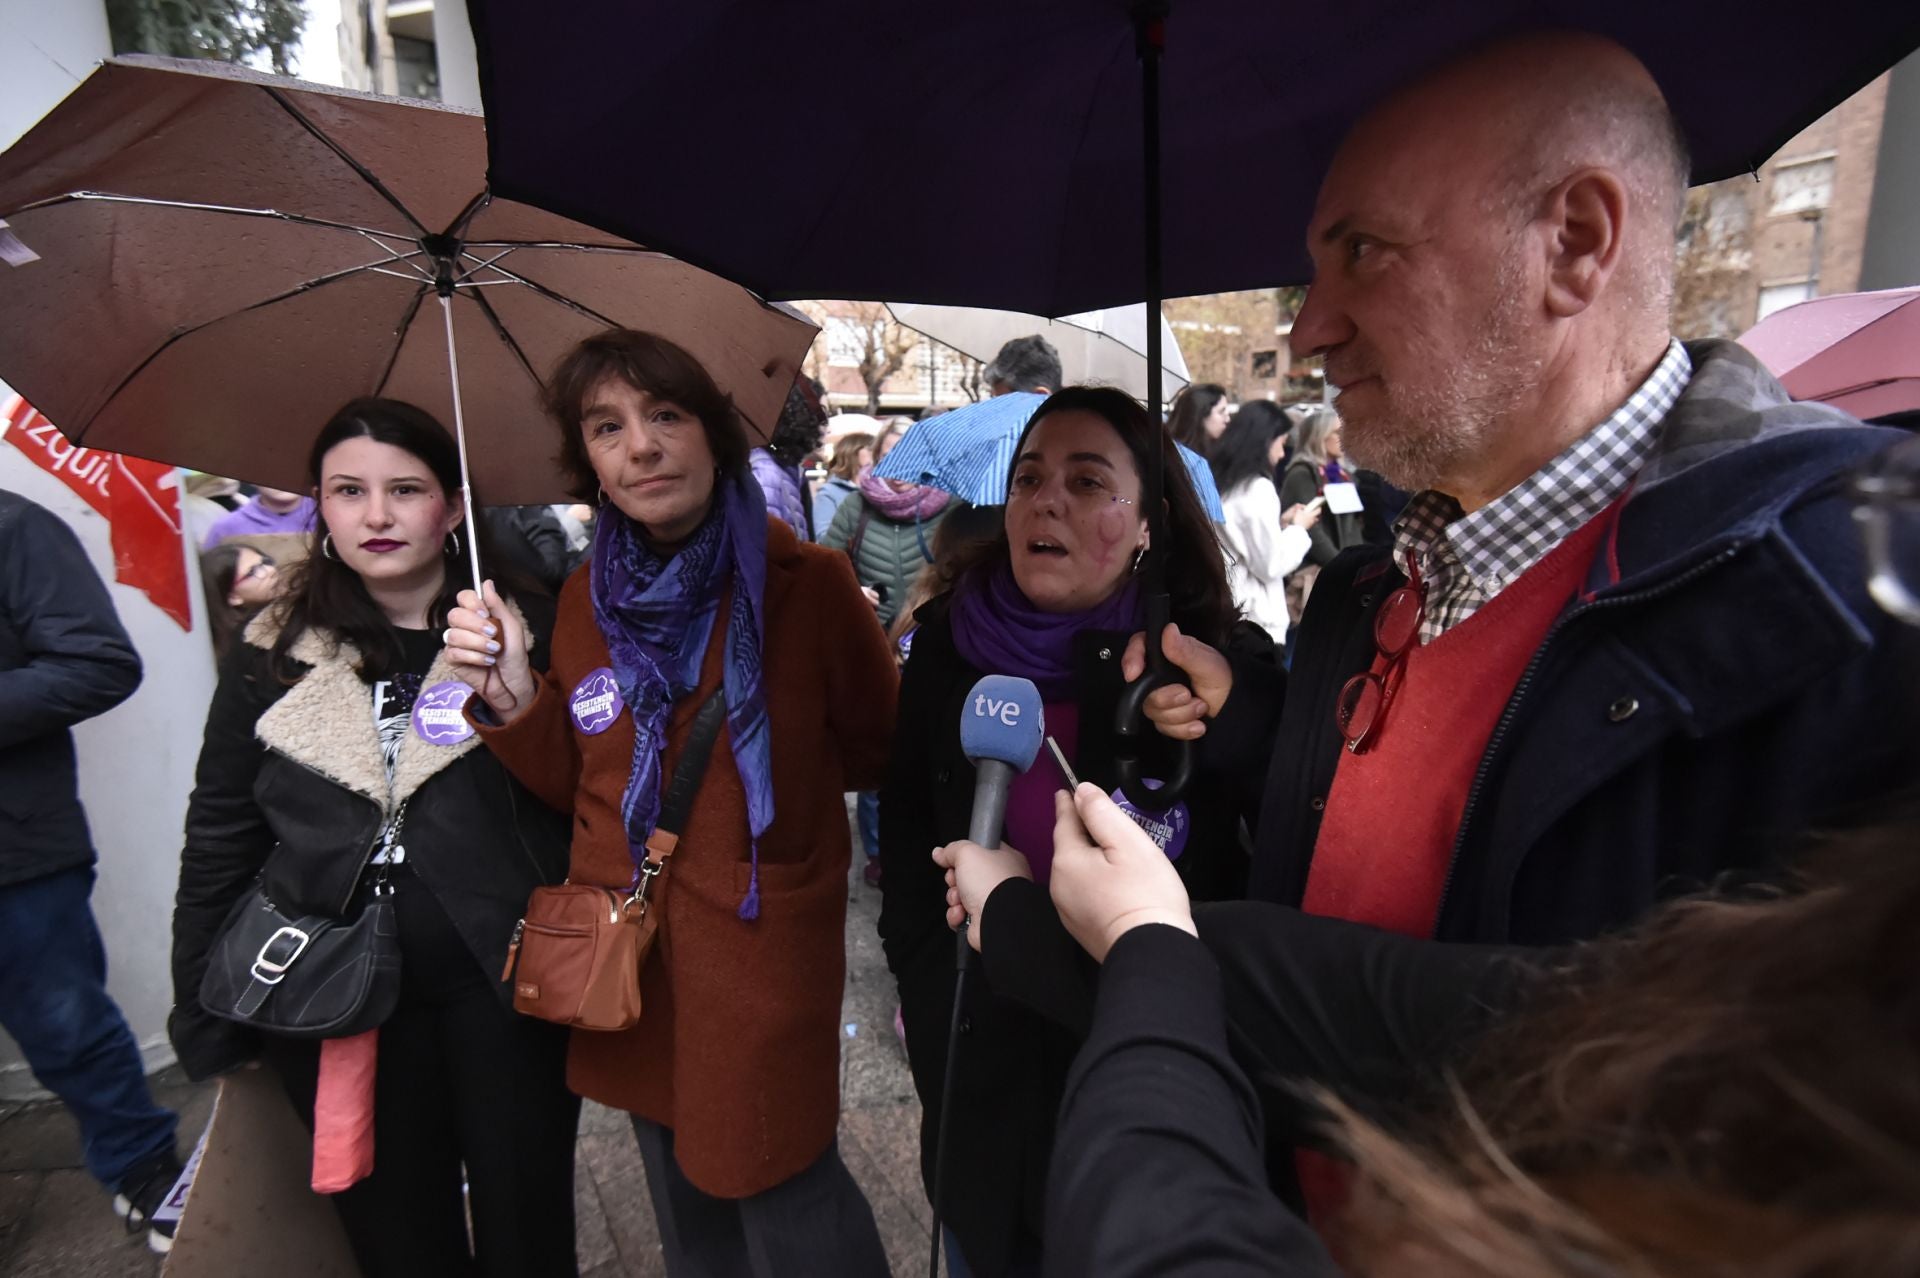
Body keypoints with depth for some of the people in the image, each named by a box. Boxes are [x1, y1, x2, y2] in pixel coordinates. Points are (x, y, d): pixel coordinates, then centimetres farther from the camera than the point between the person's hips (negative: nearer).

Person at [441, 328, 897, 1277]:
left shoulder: (808, 581, -15)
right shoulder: (588, 598, 0)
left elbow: (876, 750, -4)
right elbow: (576, 785, 5)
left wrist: (764, 765, -10)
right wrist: (513, 698, -10)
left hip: (764, 946, -5)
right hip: (623, 946, 5)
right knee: (683, 1197, 26)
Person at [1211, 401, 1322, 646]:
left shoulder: (1219, 482, 7)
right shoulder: (1257, 488, -16)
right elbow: (1271, 564, -14)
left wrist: (1280, 523, 12)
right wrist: (1298, 527, 0)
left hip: (1223, 611, 8)